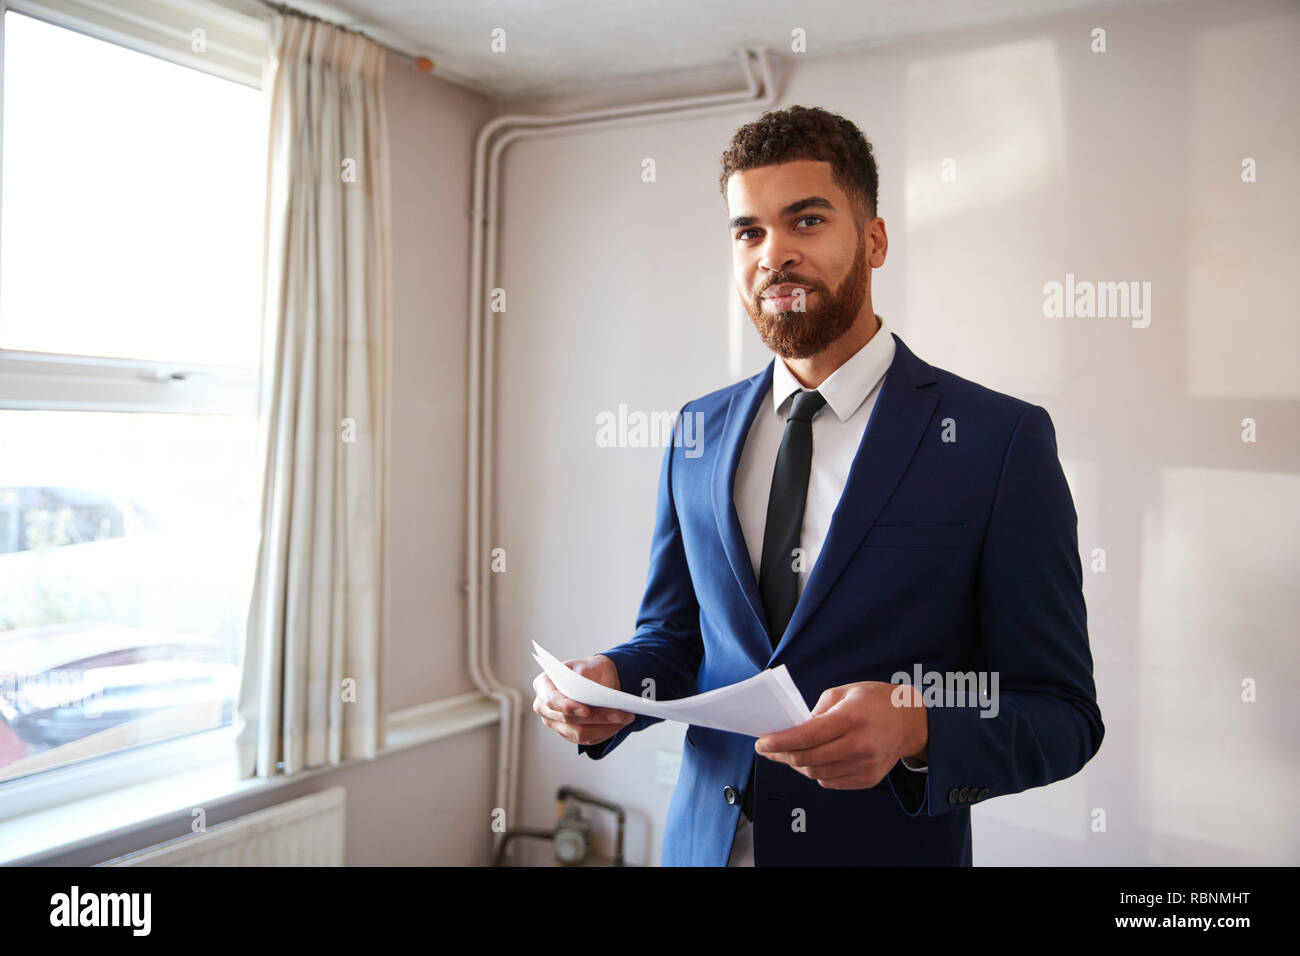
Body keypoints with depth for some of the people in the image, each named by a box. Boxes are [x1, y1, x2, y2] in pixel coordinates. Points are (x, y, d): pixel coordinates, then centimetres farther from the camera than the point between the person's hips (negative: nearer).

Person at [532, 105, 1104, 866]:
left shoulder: (1001, 439, -13)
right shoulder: (699, 433, 1)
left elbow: (1063, 713, -11)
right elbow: (674, 634, 9)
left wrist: (914, 730, -29)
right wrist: (612, 684, -12)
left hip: (887, 846, -3)